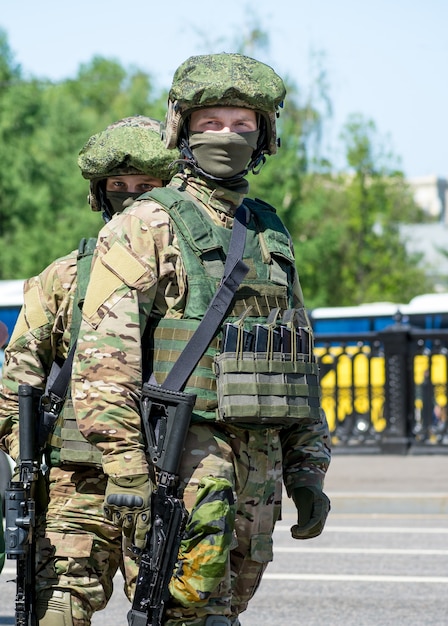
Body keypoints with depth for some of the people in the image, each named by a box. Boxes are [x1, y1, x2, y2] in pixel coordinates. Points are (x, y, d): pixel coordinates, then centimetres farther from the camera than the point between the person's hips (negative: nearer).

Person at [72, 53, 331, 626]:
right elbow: (104, 354, -12)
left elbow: (300, 360, 22)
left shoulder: (270, 234, 18)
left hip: (261, 461, 7)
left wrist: (307, 471, 16)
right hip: (184, 451, -7)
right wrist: (127, 470, -20)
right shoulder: (146, 227, -3)